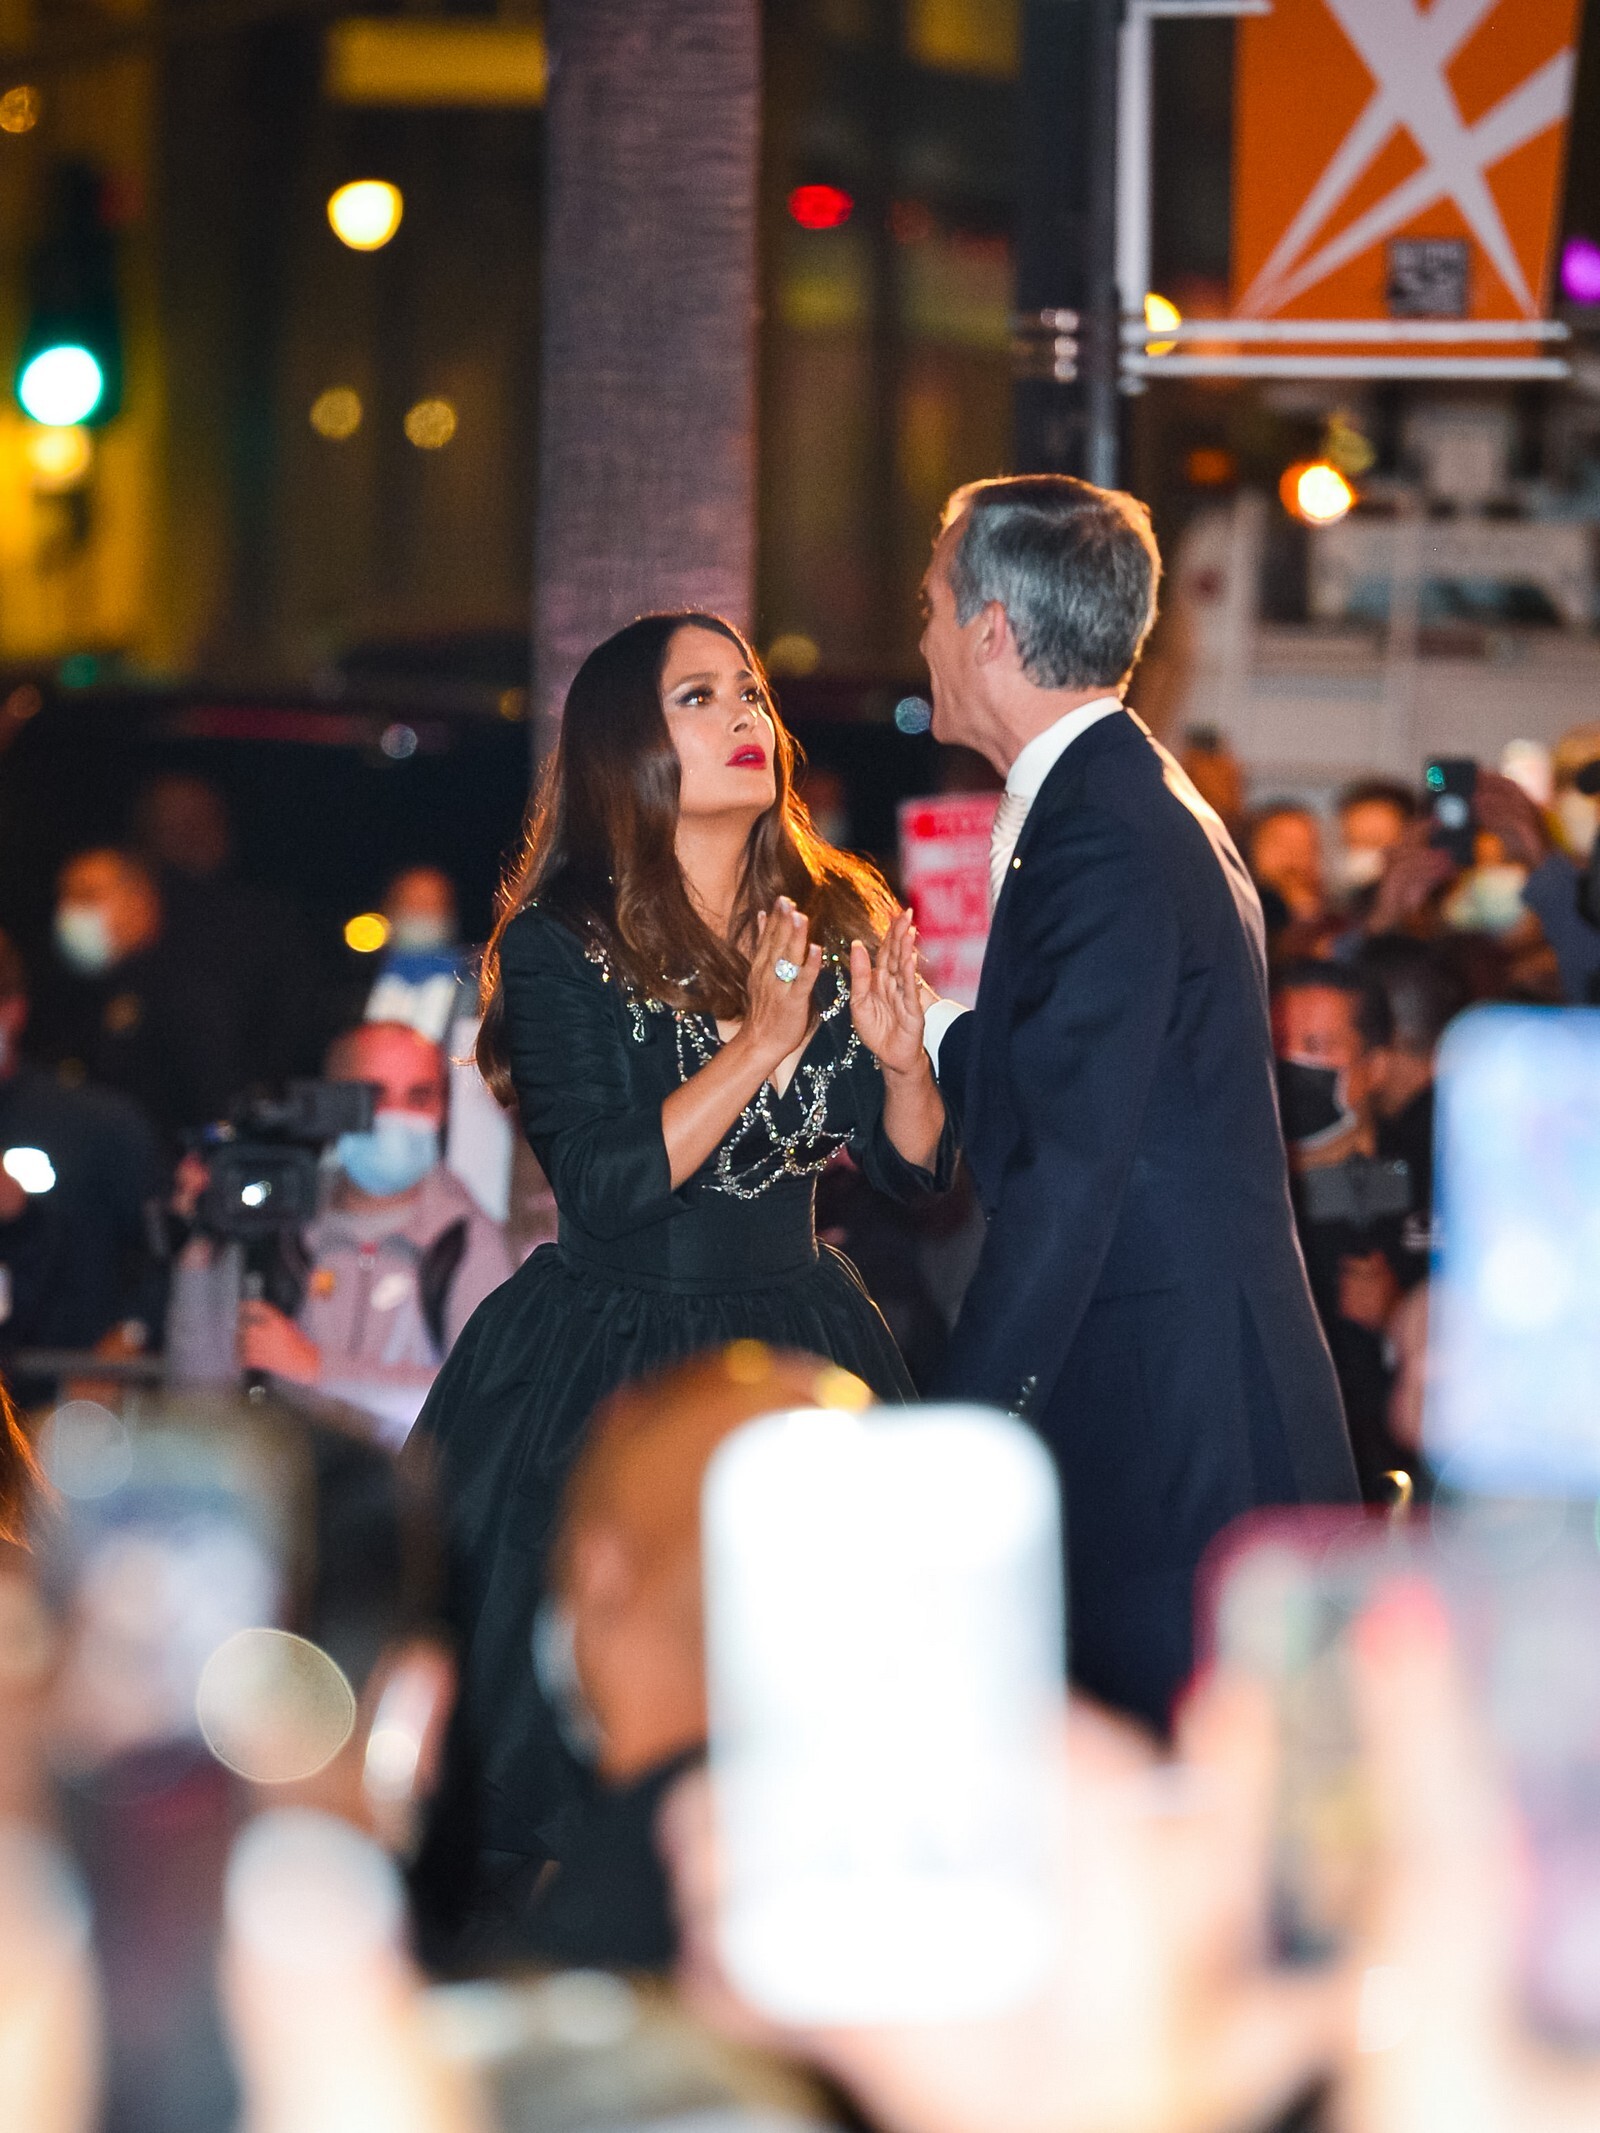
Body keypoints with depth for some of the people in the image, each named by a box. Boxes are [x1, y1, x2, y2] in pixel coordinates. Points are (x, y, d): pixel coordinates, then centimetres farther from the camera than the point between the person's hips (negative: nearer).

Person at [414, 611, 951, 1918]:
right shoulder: (559, 943, -8)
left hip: (803, 1349, 4)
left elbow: (915, 1170, 6)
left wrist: (903, 1058, -14)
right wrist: (758, 1044, -22)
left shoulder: (839, 918, 5)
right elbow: (602, 1189, -18)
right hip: (609, 1364, -4)